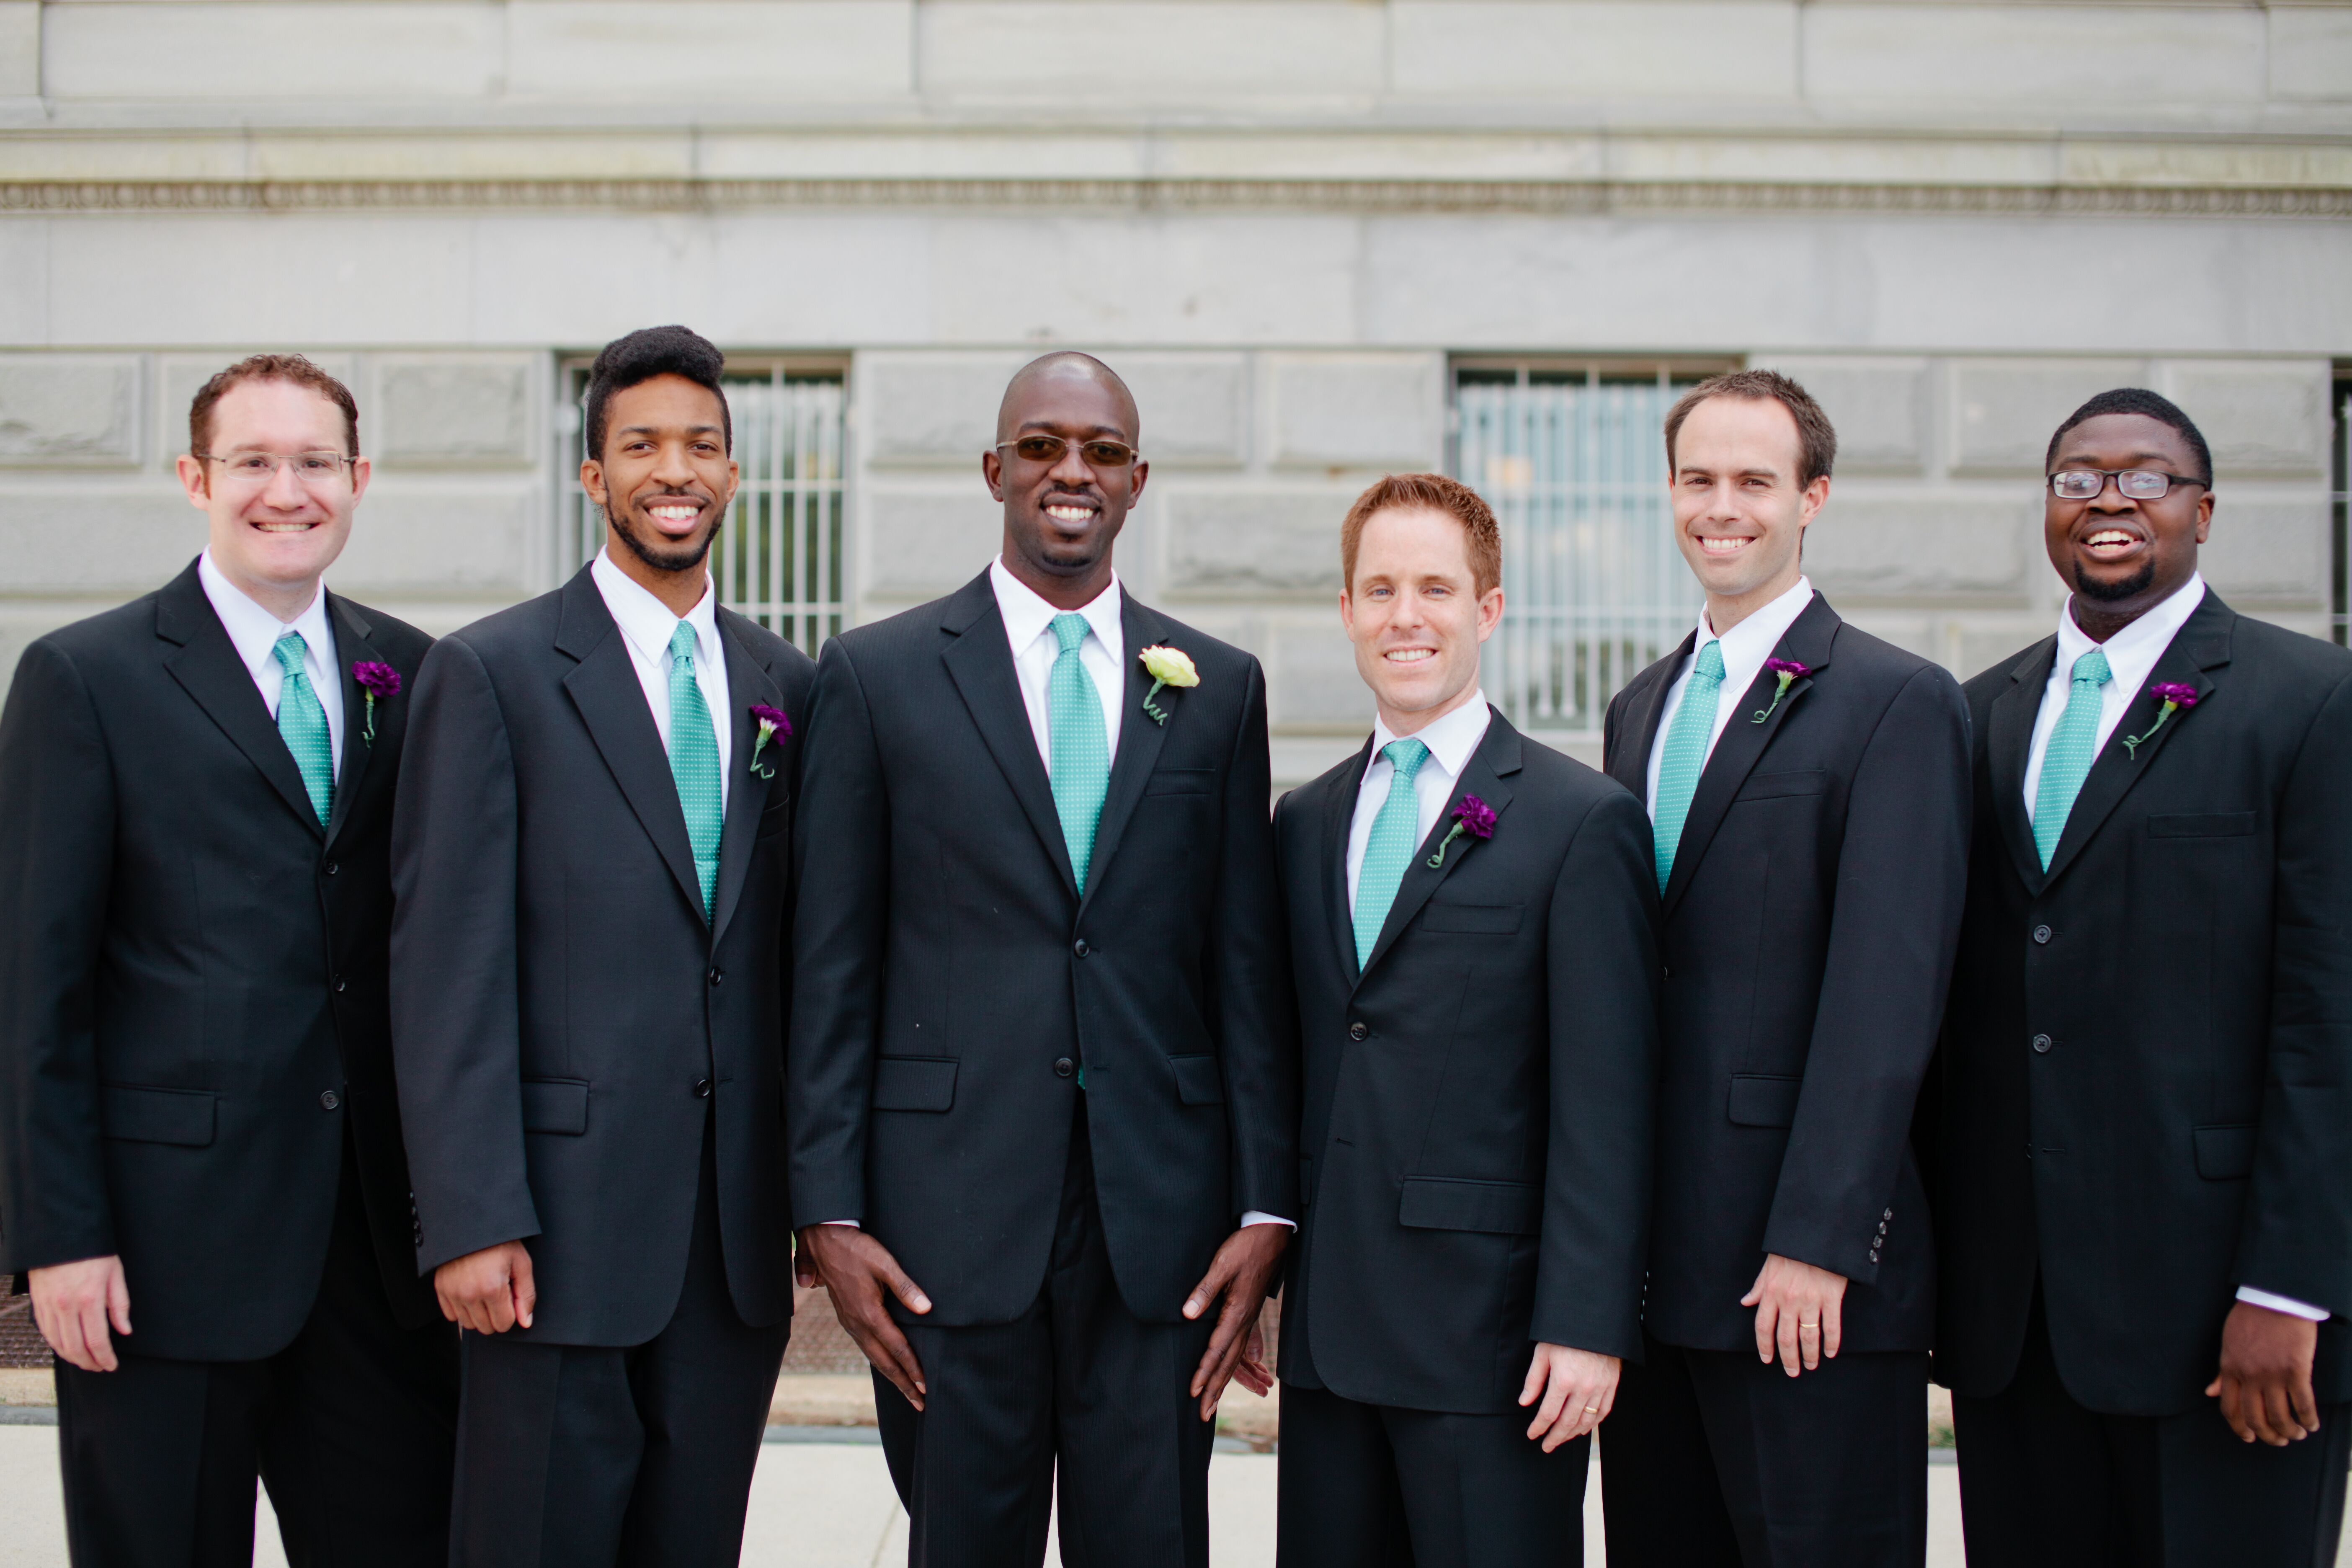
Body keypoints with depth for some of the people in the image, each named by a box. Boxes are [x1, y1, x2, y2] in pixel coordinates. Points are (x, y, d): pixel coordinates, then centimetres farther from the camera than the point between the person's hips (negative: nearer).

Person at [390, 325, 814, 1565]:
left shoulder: (784, 688, 12)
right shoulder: (492, 673, -3)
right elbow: (447, 970, -8)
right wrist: (469, 1223, -14)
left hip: (736, 1231, 4)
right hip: (562, 1222, -4)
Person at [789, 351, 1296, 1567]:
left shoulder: (1218, 689, 10)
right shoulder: (876, 677, 4)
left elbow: (1249, 963, 8)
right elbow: (831, 968, 2)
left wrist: (1266, 1204, 2)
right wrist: (829, 1211, -4)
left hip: (1161, 1221, 2)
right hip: (952, 1208, -1)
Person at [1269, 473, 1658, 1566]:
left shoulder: (1582, 822, -5)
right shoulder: (1304, 821, 14)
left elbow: (1605, 1102, -9)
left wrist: (1585, 1325, -14)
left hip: (1490, 1330, -5)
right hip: (1326, 1329, 5)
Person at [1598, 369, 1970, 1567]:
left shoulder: (1898, 702, -6)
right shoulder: (1640, 708, 16)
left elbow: (1885, 995, -13)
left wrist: (1819, 1243, -18)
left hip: (1806, 1282, -6)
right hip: (1649, 1262, 6)